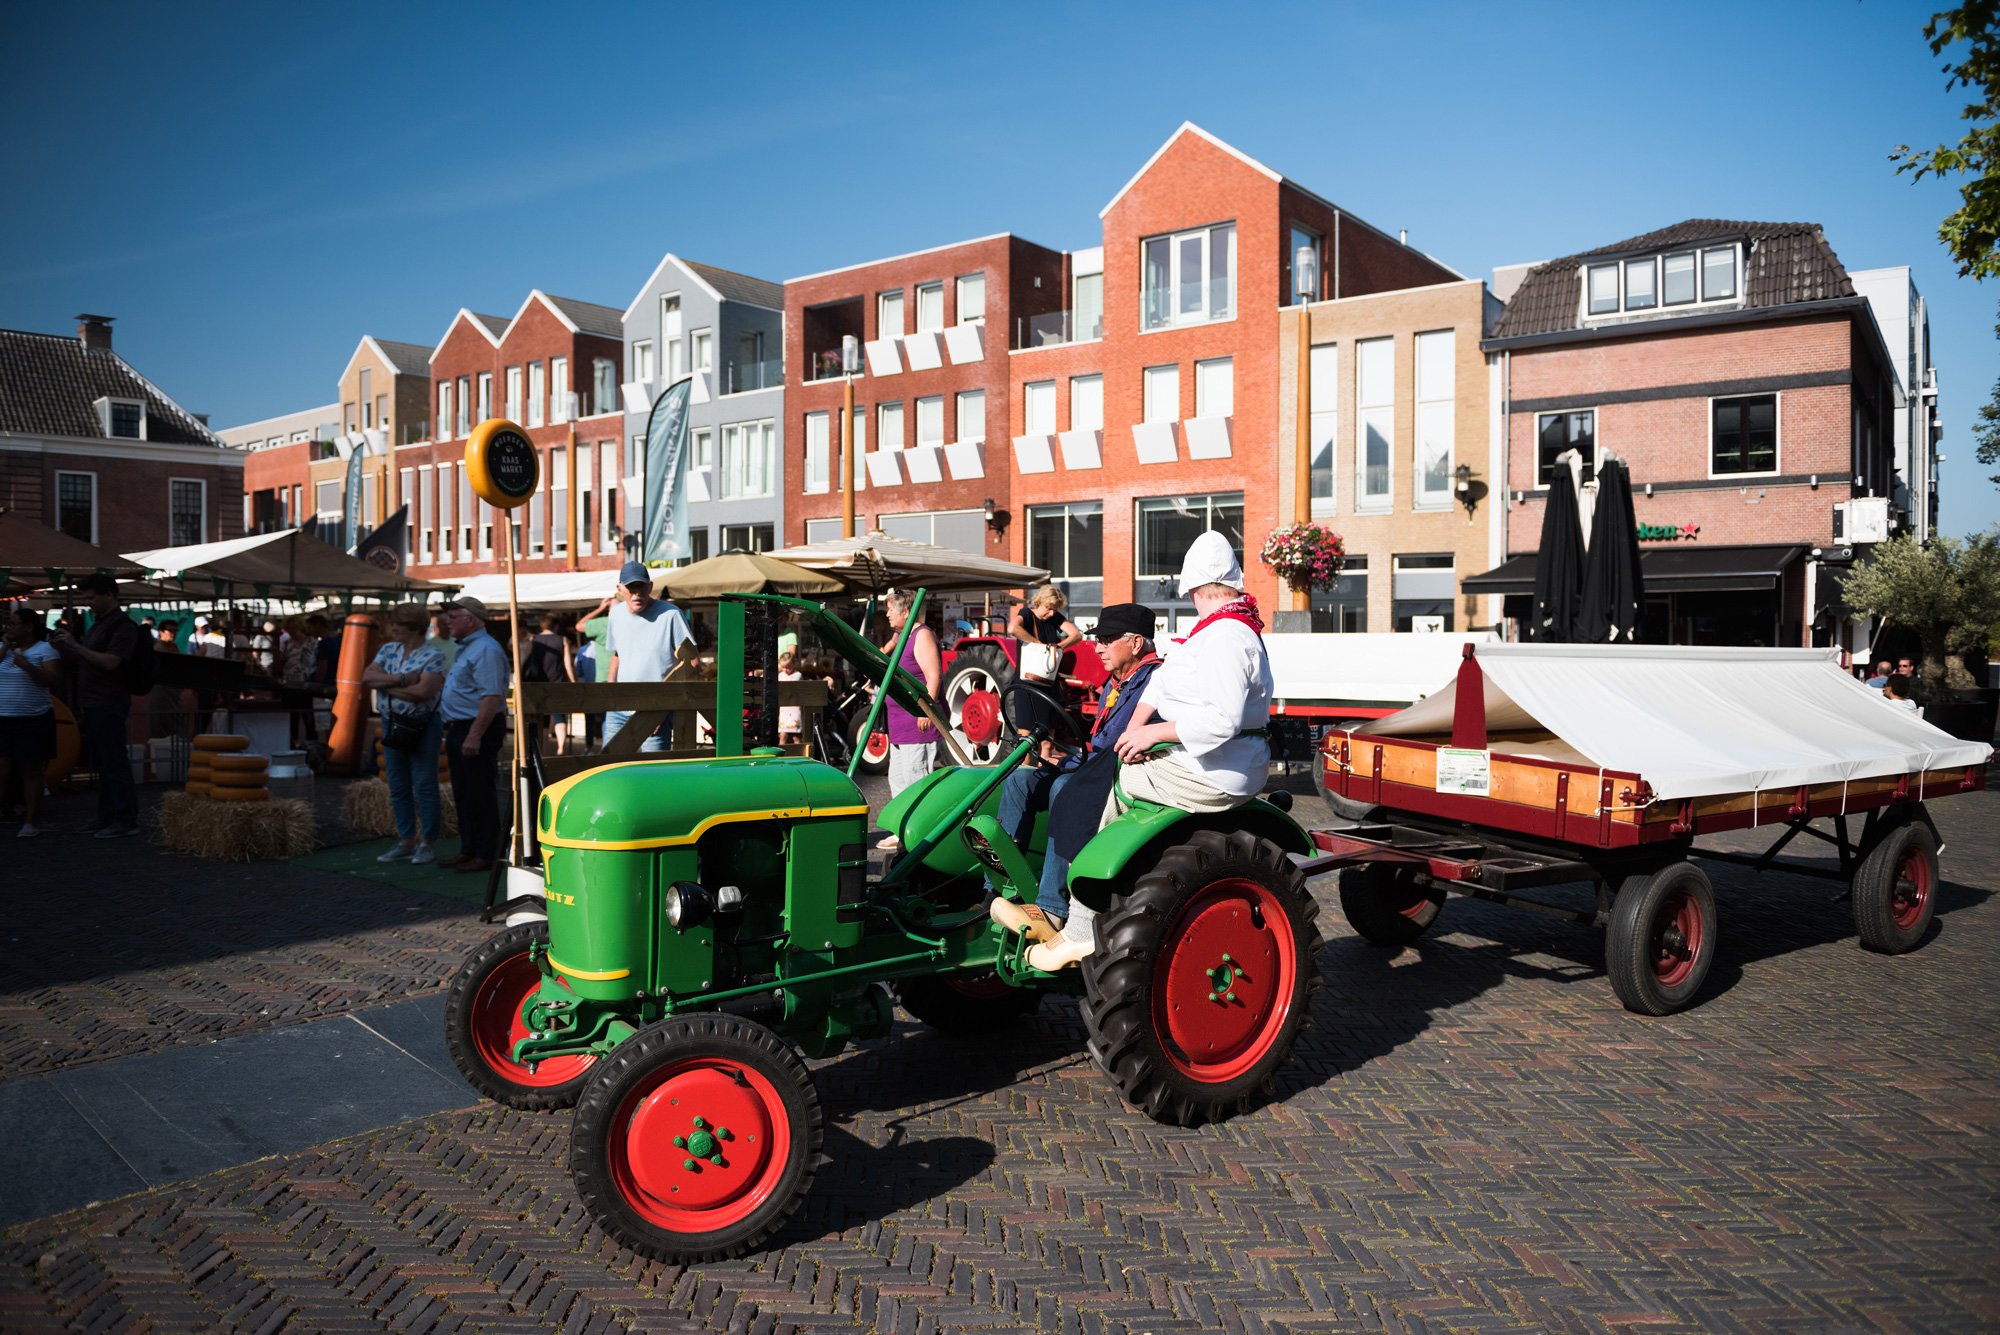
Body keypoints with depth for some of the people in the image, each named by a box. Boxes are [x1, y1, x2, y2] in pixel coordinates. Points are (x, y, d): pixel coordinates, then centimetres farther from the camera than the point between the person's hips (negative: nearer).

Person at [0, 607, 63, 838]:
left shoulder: (44, 649, -1)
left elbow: (53, 679, -11)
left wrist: (27, 666, -24)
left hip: (33, 720, -4)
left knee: (30, 770, 1)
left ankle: (31, 821, 7)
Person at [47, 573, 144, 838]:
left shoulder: (123, 626, -12)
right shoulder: (99, 624, 18)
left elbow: (110, 662, -22)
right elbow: (82, 659, 24)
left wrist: (75, 645, -19)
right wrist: (65, 646, 7)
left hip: (109, 704, -10)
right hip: (93, 704, 10)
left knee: (114, 763, -8)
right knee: (102, 764, 13)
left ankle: (126, 821, -5)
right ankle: (106, 818, 20)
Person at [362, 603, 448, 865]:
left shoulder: (433, 656, -9)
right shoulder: (388, 650, 11)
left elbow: (423, 691, -23)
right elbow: (367, 676, -3)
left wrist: (386, 684, -12)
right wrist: (402, 679, -15)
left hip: (423, 727, -6)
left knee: (424, 786, -3)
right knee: (398, 788, 10)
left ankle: (428, 843, 7)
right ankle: (406, 841, 19)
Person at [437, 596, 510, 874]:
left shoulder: (486, 650, -16)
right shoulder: (465, 649, 18)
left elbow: (492, 697, -24)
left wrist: (474, 735, -28)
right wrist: (454, 733, 21)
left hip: (478, 728, -10)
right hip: (458, 728, 10)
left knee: (480, 794, -5)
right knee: (463, 795, 14)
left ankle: (485, 855, 1)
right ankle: (468, 849, 23)